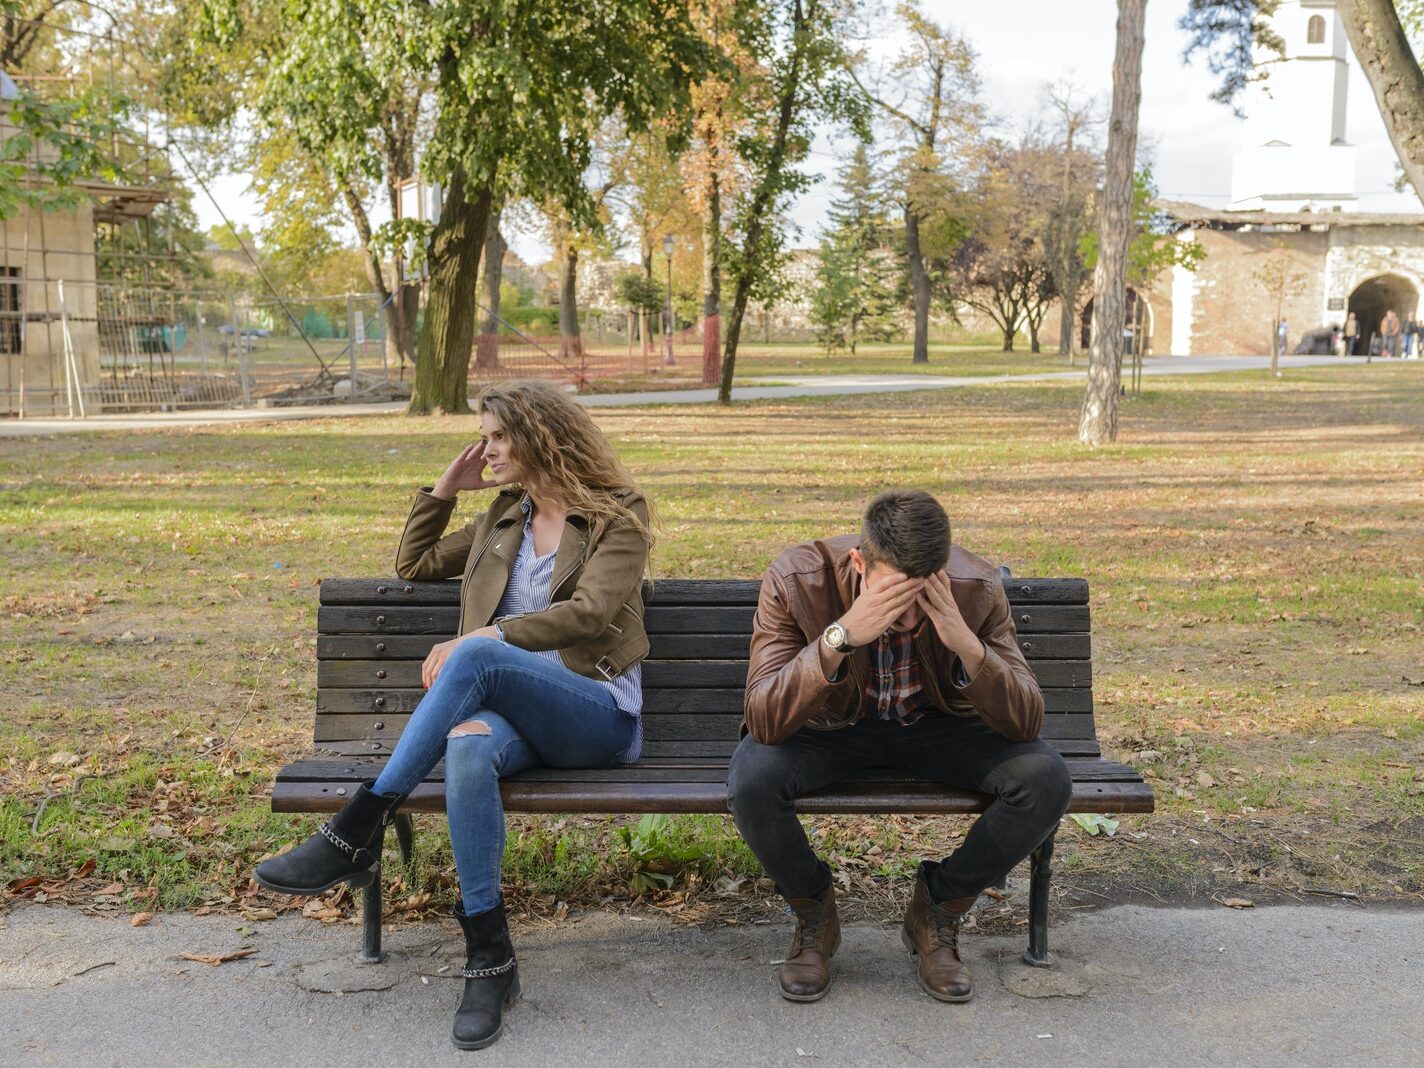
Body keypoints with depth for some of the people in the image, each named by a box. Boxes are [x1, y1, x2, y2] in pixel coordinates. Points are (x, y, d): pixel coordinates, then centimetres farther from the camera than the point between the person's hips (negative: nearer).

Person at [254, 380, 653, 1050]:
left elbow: (588, 612, -11)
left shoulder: (618, 515, 5)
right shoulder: (503, 517, 24)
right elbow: (413, 564, 31)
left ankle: (358, 831, -31)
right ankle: (490, 962, -32)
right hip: (513, 710, 5)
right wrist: (444, 489, 19)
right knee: (469, 744, -36)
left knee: (477, 656, -35)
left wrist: (478, 639, -17)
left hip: (600, 717, -4)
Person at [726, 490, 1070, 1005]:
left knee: (1046, 780, -25)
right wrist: (841, 635, -47)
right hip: (830, 726, -1)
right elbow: (763, 720, -34)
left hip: (938, 726, 2)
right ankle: (813, 914, 0)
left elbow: (1025, 723, -22)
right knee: (751, 779, -33)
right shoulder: (796, 580, -28)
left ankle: (937, 910, 2)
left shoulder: (976, 588, -23)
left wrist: (968, 645, -40)